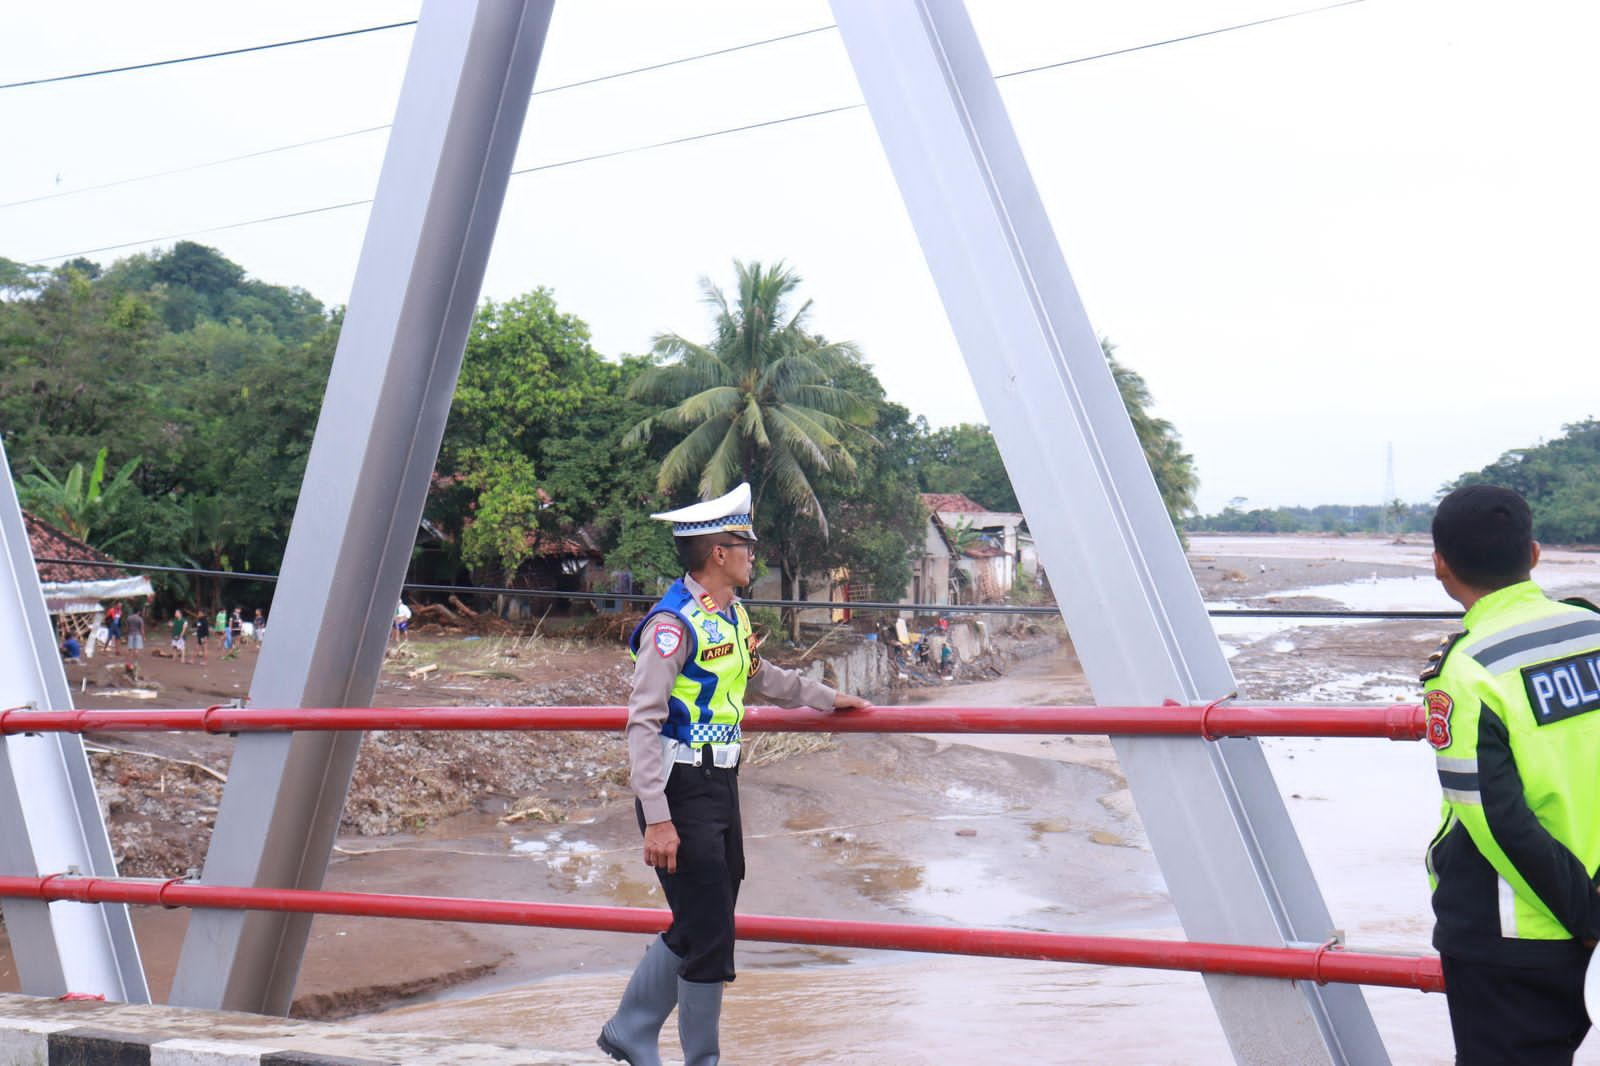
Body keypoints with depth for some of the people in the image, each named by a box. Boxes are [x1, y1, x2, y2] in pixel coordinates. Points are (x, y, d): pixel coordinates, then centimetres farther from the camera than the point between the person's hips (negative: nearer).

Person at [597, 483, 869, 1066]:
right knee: (707, 936, -4)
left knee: (696, 929, 16)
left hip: (720, 784, 9)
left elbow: (759, 675, 32)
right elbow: (643, 723, -21)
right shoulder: (673, 623, -17)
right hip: (682, 790, -9)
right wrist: (657, 819, -25)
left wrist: (826, 698, 35)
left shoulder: (732, 615, 11)